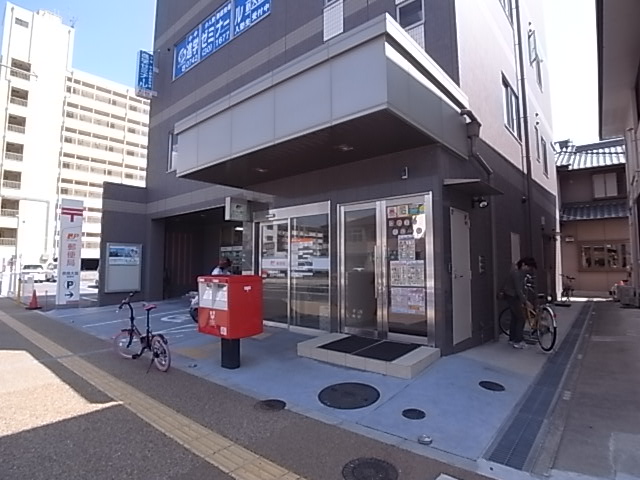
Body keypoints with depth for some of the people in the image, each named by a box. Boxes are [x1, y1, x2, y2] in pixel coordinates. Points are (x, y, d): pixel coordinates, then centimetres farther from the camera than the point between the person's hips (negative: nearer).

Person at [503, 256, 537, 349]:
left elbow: (521, 288, 10)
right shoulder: (516, 273, -24)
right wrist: (525, 301, -21)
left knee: (515, 317, 15)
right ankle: (518, 341, 0)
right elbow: (518, 289, -25)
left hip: (515, 296, 10)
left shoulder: (522, 272, 5)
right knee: (521, 318, -7)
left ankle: (512, 339, 25)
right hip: (512, 296, -9)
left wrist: (524, 299, 7)